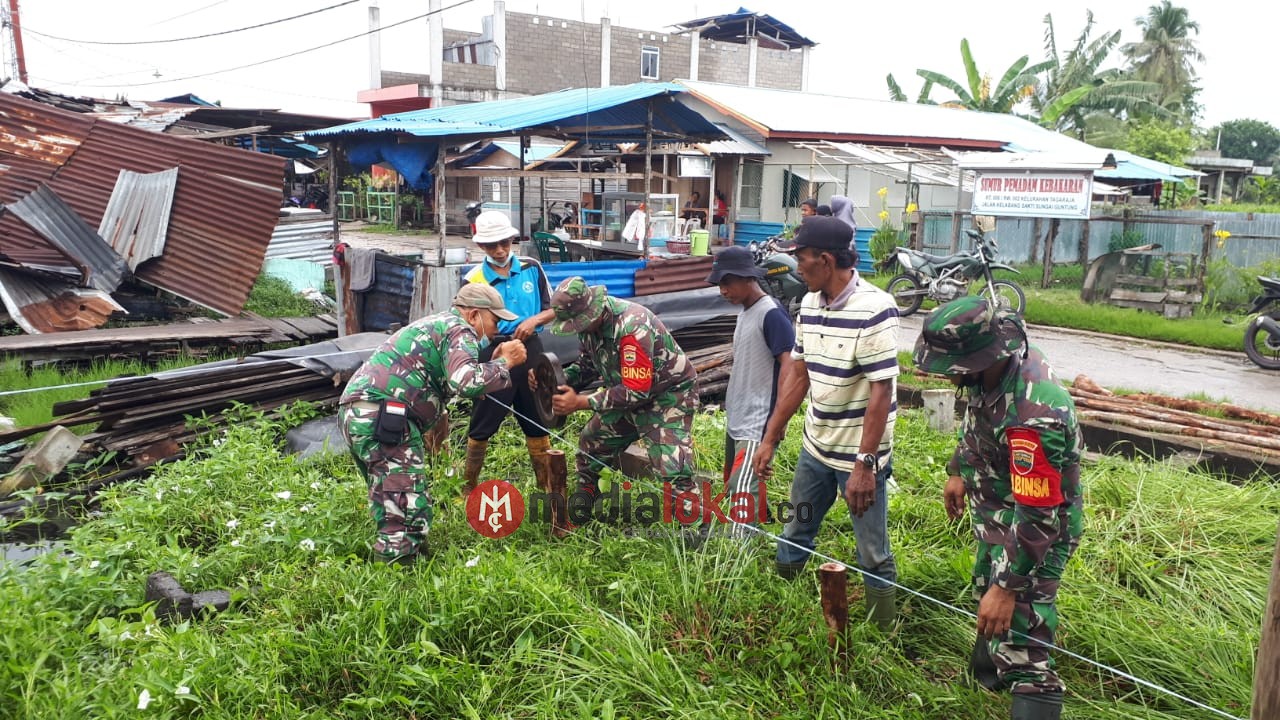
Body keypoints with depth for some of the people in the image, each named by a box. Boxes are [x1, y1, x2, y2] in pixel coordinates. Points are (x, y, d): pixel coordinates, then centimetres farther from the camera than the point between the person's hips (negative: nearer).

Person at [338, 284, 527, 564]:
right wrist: (505, 363, -8)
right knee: (408, 510, -10)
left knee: (392, 510, 20)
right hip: (381, 416, -10)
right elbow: (466, 382, -21)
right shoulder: (460, 331, -3)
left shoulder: (434, 325, 28)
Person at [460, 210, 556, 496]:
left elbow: (553, 308, 7)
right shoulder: (474, 280, -5)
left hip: (530, 350, 3)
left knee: (538, 422, 13)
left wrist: (534, 319, -13)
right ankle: (468, 487, 22)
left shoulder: (531, 268, 2)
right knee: (482, 425, 4)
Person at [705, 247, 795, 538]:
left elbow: (789, 366, -20)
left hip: (758, 423, -10)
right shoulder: (745, 312, 12)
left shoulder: (771, 313, -16)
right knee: (732, 488, 15)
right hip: (736, 420, 10)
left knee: (741, 490, -13)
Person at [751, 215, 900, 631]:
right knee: (795, 536, 19)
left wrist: (864, 464, -23)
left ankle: (884, 637, 24)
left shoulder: (874, 309, -21)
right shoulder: (809, 304, 2)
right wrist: (770, 438, 9)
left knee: (873, 555, 7)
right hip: (816, 448, 7)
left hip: (860, 455, -7)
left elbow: (881, 392, -21)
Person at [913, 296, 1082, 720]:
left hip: (1034, 529, -10)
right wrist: (960, 470, 15)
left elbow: (1037, 517, -35)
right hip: (995, 513, 10)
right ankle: (986, 669, 58)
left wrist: (1008, 587, -29)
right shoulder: (995, 363, -14)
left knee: (1022, 653, -9)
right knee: (986, 592, 32)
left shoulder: (1032, 417, -41)